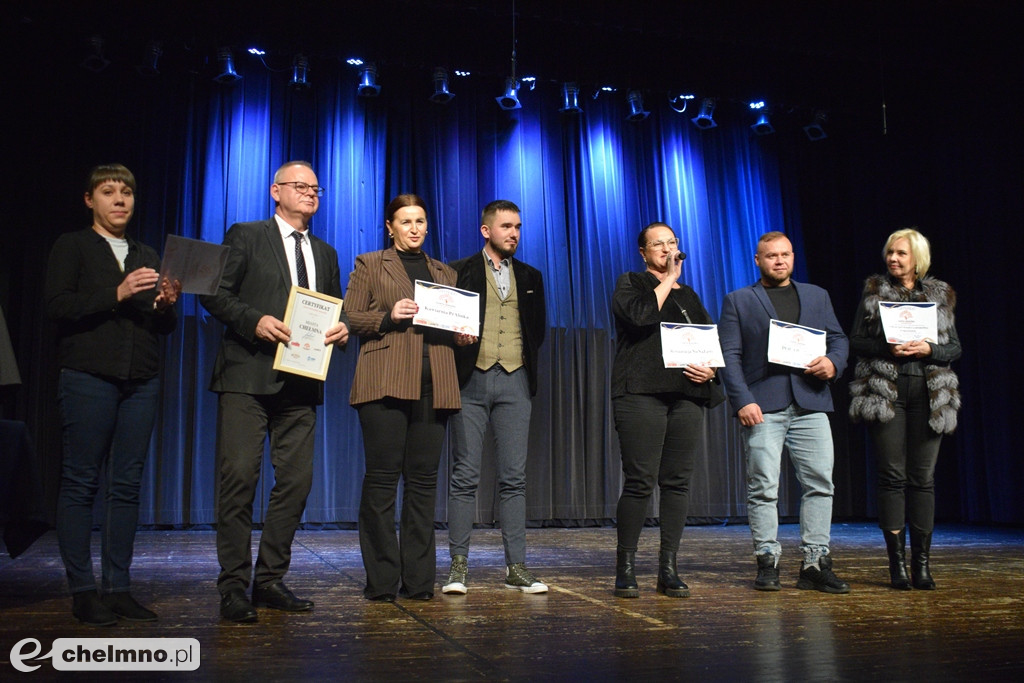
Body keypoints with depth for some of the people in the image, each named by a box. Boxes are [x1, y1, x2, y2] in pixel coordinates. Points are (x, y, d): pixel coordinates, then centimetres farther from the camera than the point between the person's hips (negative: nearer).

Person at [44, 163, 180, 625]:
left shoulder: (148, 257, 22)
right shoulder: (72, 246, 8)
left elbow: (164, 327, 19)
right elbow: (57, 305, -6)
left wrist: (167, 304, -2)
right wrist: (117, 295, -16)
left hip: (141, 380, 5)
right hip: (88, 376, -4)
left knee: (126, 486, 4)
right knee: (80, 483, -3)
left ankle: (118, 588, 10)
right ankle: (82, 591, 3)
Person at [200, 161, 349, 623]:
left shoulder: (325, 253, 22)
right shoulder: (245, 237, 7)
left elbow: (337, 309, 23)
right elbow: (214, 293, -1)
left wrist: (343, 327, 0)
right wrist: (256, 320, -17)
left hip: (301, 380, 5)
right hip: (248, 376, -5)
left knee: (296, 480, 5)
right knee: (239, 477, -8)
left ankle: (269, 580, 16)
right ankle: (234, 587, 1)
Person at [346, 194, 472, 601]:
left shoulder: (445, 273, 24)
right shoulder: (369, 265, 12)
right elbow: (350, 317, 5)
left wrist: (462, 335, 4)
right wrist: (388, 316, -11)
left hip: (433, 384, 4)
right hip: (385, 382, -3)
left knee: (423, 479, 2)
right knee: (382, 477, -6)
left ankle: (418, 579, 9)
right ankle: (381, 582, 2)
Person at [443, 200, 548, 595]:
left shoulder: (530, 277, 17)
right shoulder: (460, 272, 6)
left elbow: (539, 329, 19)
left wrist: (525, 360, 6)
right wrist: (458, 338, -12)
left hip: (515, 381, 3)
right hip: (472, 380, -3)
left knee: (514, 478, 2)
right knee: (465, 476, -2)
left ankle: (516, 567, 7)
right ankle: (459, 566, 4)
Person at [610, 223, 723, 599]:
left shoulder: (689, 295, 24)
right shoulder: (630, 284, 9)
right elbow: (641, 316, -13)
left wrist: (711, 369, 4)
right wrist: (668, 280, -2)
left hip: (686, 396, 5)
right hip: (641, 394, -5)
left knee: (678, 482, 2)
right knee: (640, 481, -9)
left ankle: (668, 569, 9)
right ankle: (625, 569, 1)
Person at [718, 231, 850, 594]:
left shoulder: (817, 296, 20)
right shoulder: (738, 301, 10)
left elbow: (839, 339, 18)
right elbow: (730, 356, 1)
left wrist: (833, 362, -6)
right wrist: (742, 400, -11)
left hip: (811, 404, 3)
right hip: (763, 406, -3)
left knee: (820, 482, 0)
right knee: (763, 486, -3)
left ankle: (815, 563, 7)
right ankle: (767, 562, 6)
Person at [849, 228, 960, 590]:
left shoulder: (940, 295, 11)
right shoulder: (874, 292, 7)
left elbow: (954, 347, 10)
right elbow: (856, 340, 3)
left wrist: (929, 349, -10)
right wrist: (887, 348, -14)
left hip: (929, 393, 2)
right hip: (884, 391, -1)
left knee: (923, 476, 2)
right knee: (892, 475, -4)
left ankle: (922, 562, 9)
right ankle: (897, 562, 2)